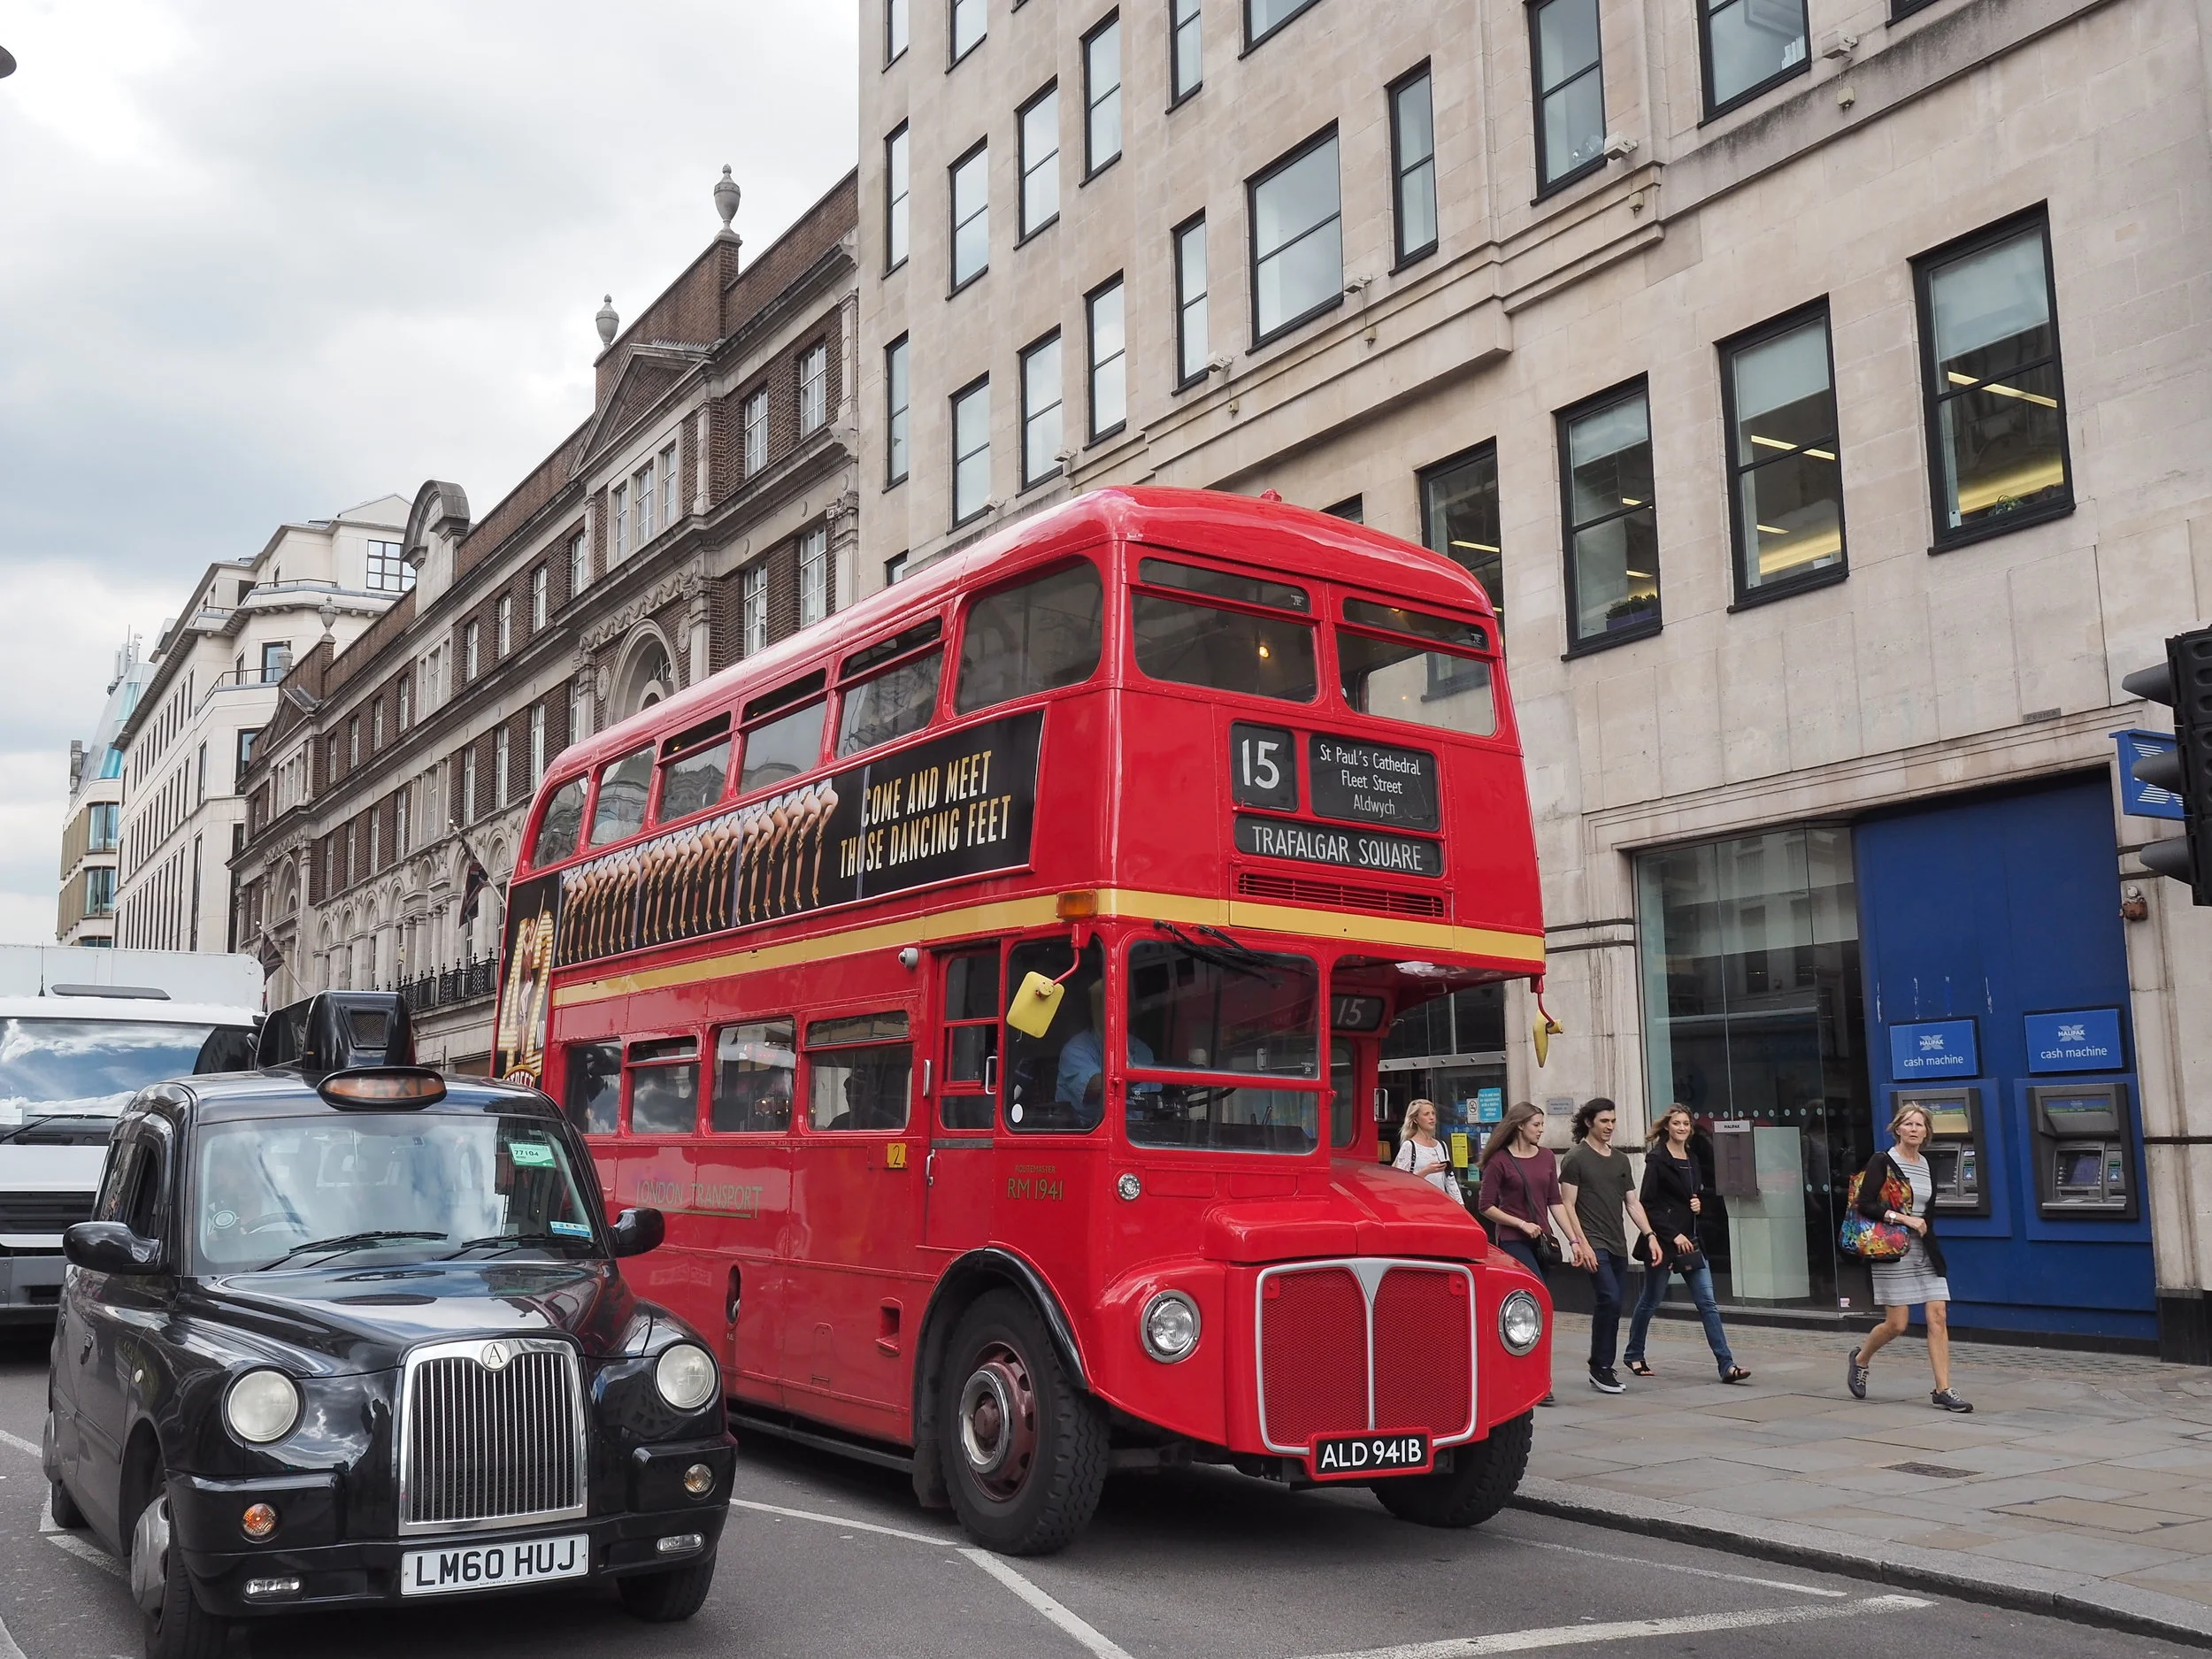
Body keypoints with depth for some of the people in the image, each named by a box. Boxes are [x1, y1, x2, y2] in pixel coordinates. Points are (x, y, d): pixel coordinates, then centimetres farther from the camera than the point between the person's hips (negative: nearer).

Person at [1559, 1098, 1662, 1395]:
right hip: (1594, 1244, -7)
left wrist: (1650, 1236, 7)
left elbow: (1632, 1203, 18)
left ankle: (1603, 1368, 17)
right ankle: (1600, 1367, -7)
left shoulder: (1621, 1160, 16)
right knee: (1610, 1299, -17)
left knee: (1610, 1306, 7)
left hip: (1618, 1245, 7)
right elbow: (1567, 1206, -7)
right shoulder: (1575, 1159, -4)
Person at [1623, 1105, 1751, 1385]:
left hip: (1691, 1240, 6)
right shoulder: (1657, 1159, -9)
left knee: (1707, 1303, -1)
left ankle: (1726, 1365, -6)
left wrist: (1699, 1204, 2)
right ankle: (1633, 1355, 26)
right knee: (1651, 1301, 8)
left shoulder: (1692, 1159, 12)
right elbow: (1648, 1204, -13)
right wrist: (1673, 1235, -17)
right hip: (1664, 1241, -6)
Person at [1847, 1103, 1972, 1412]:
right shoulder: (1883, 1162, -6)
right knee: (1897, 1323, -3)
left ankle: (1943, 1390, -1)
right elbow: (1865, 1205, -14)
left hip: (1925, 1251, 6)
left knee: (1938, 1317, -4)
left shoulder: (1926, 1166, 12)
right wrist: (1903, 1219, -17)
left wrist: (1922, 1223, 7)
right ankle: (1861, 1358, 26)